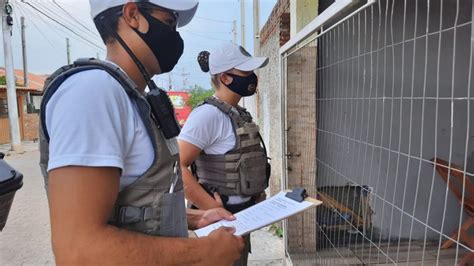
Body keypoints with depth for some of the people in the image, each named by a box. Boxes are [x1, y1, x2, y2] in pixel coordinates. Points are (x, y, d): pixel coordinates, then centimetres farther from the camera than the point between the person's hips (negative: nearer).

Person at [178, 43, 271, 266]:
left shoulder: (239, 114, 8)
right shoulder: (209, 114, -20)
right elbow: (176, 167, -26)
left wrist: (257, 193, 8)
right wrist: (212, 209, -24)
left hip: (242, 214, 9)